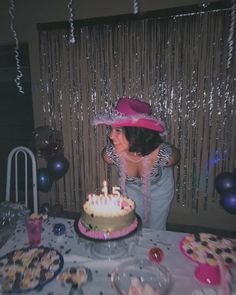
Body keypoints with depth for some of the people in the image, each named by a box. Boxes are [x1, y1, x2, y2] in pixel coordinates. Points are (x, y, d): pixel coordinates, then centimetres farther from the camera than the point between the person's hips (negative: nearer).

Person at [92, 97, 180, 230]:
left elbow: (176, 155, -16)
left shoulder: (163, 154, -40)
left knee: (156, 230, 18)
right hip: (131, 188, 1)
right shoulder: (109, 154, -34)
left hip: (160, 187, -1)